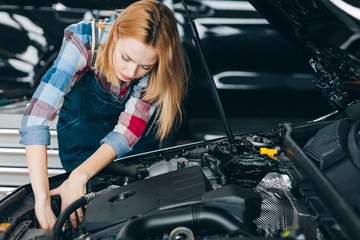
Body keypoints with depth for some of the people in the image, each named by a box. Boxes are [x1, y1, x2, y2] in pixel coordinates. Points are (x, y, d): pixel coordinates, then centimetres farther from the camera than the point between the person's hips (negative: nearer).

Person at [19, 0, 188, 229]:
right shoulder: (83, 40, -37)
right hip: (82, 123, -1)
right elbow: (36, 115, -44)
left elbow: (127, 132, -30)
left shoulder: (157, 69, -31)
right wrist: (42, 199, -50)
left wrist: (80, 175, -45)